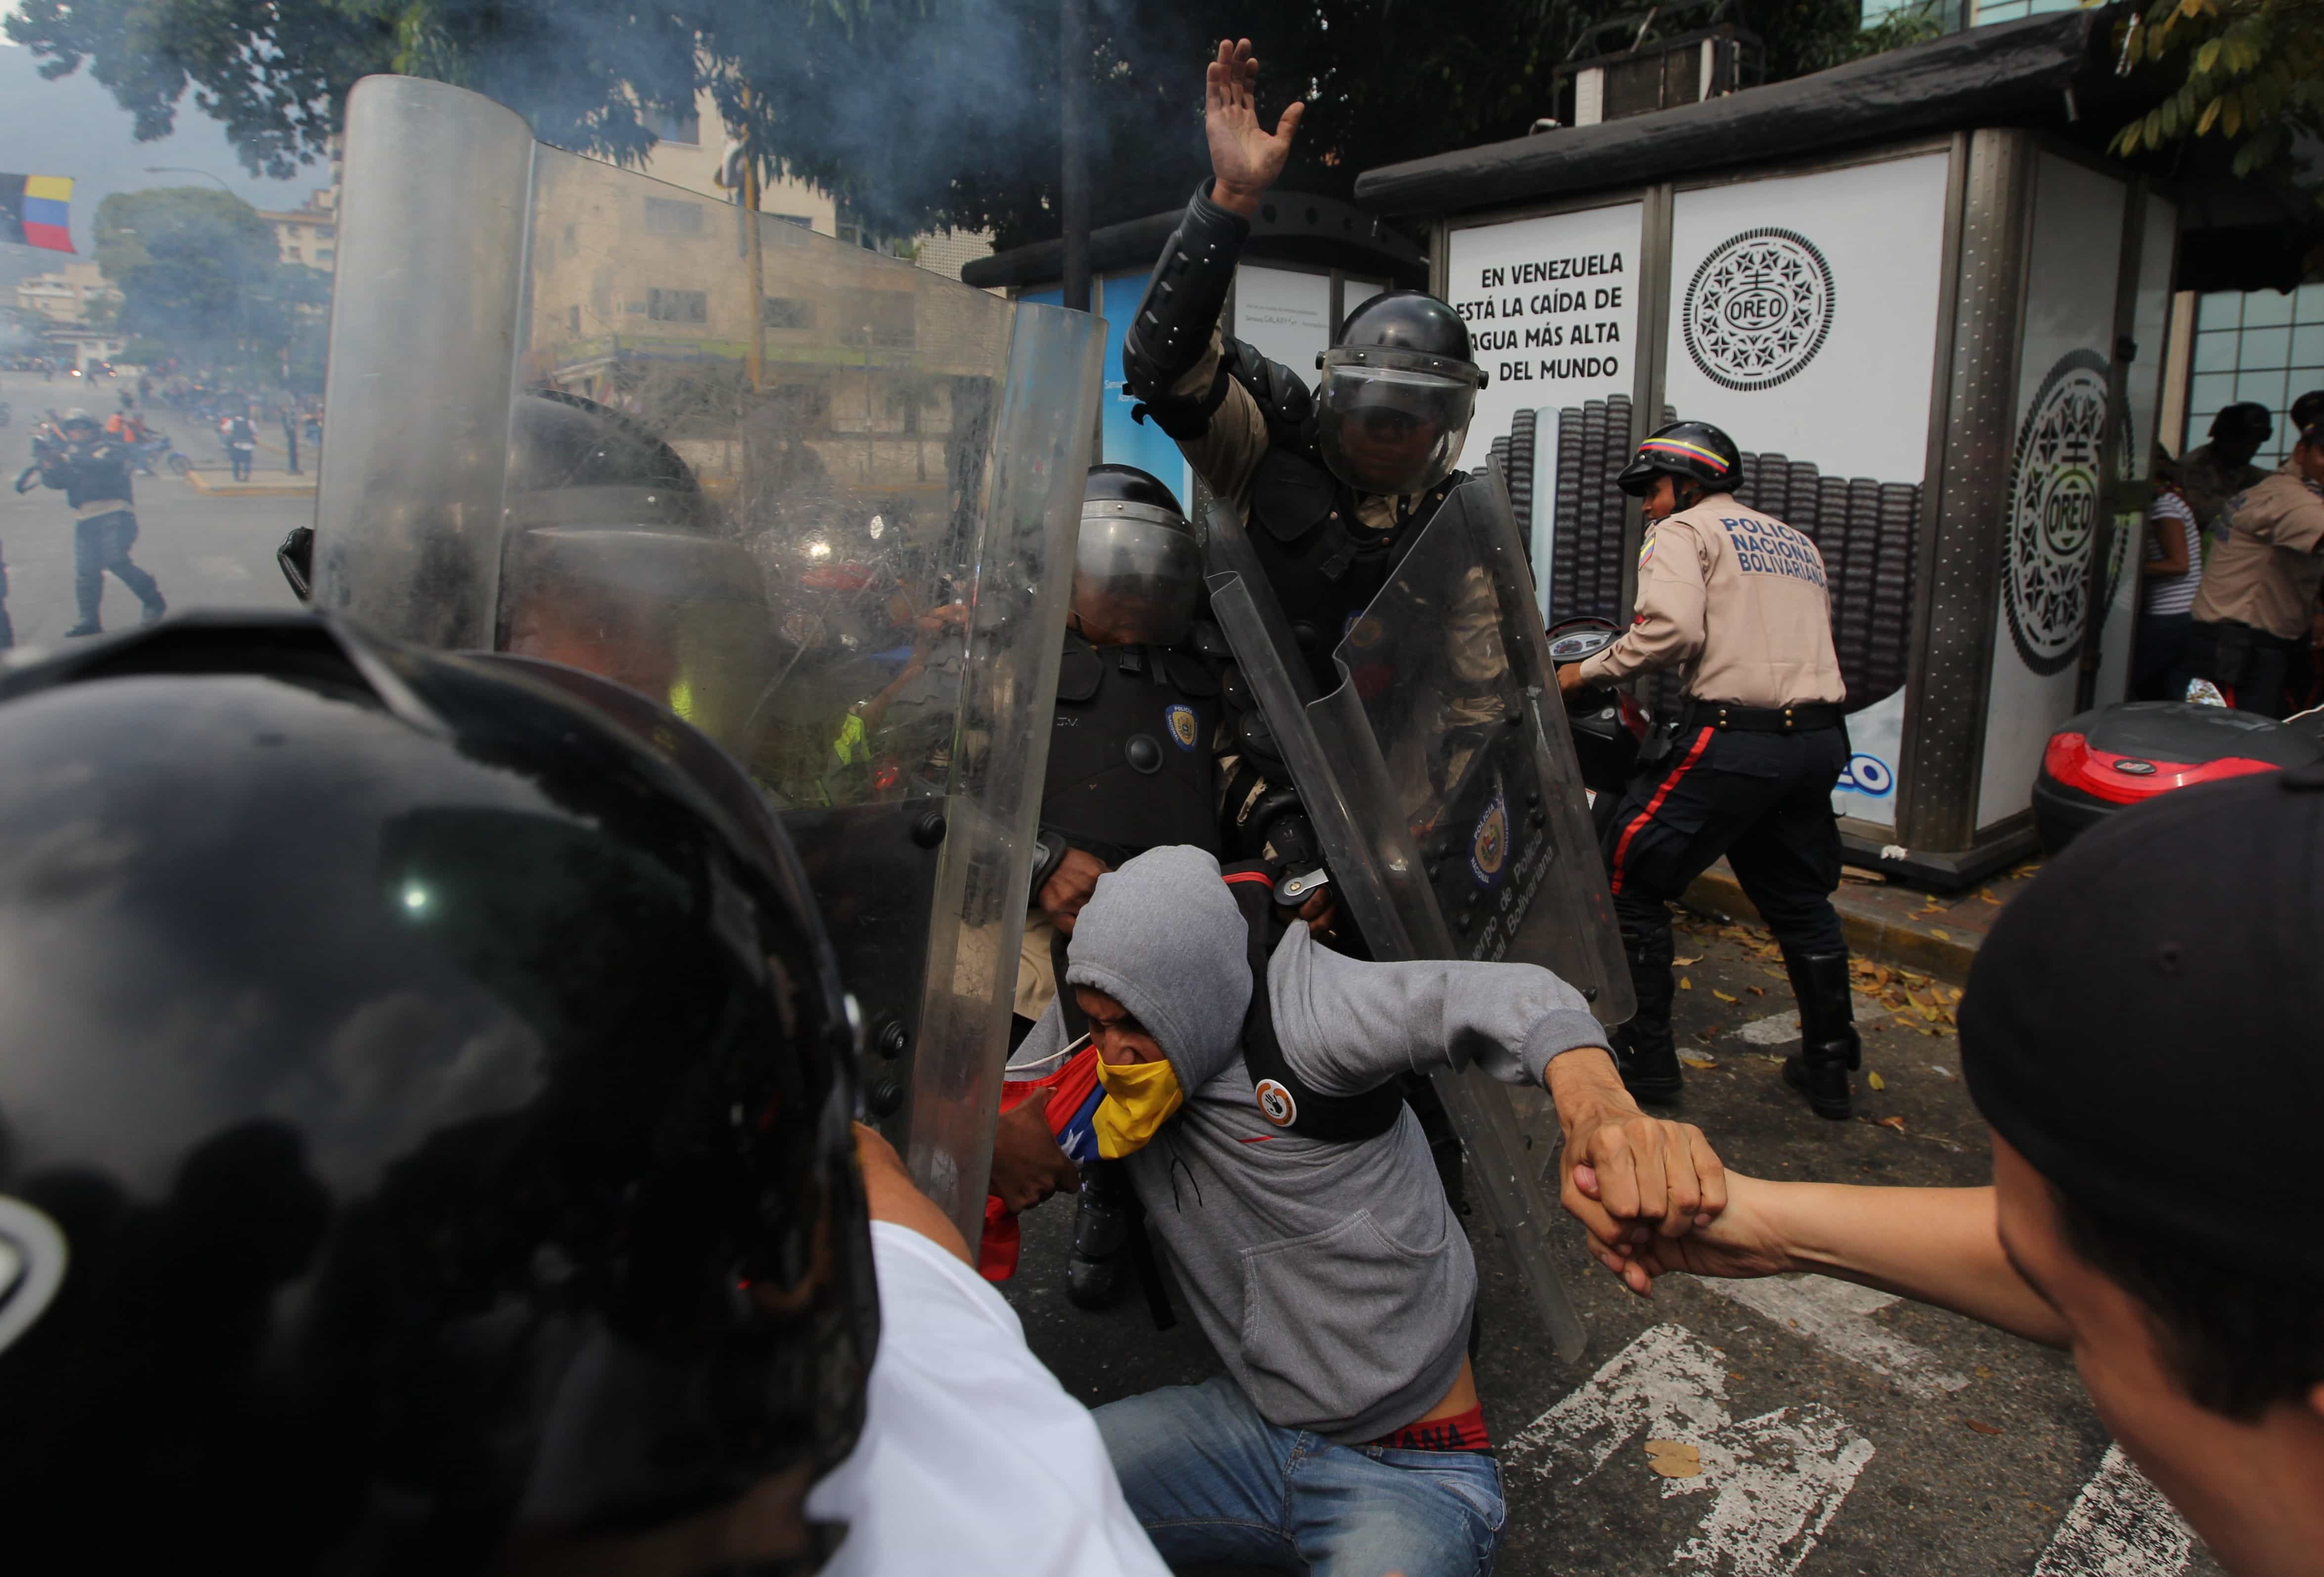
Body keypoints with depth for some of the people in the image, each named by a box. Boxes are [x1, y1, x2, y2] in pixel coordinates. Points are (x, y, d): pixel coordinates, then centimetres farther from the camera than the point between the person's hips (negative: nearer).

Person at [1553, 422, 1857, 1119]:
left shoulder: (1684, 532, 0)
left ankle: (1645, 1053, 8)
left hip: (1732, 741, -8)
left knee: (1630, 879, 4)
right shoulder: (1798, 543, 23)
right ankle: (1829, 1065, 29)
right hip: (1818, 739, 8)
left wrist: (1587, 672, -7)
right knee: (1800, 900, 20)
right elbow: (1810, 637, 19)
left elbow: (1671, 628, -18)